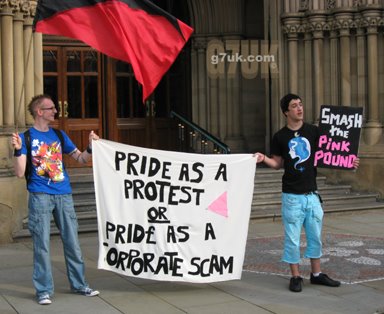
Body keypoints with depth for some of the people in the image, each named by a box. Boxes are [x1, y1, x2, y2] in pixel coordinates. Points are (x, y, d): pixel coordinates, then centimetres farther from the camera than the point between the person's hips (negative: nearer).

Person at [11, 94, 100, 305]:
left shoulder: (59, 135, 13)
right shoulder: (26, 137, 0)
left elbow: (81, 159, 13)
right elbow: (20, 172, -6)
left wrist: (90, 147, -6)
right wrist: (18, 150, -21)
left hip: (63, 195, 4)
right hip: (40, 196, -4)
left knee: (72, 241, 8)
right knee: (41, 244, -2)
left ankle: (79, 284, 20)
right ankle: (44, 290, 7)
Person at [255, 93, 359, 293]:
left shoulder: (314, 131, 4)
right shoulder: (280, 137, 0)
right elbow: (278, 164, 6)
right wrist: (264, 158, -13)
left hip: (312, 194, 3)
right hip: (292, 196, -3)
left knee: (315, 236, 12)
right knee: (292, 239, 1)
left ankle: (316, 274, 26)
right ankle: (295, 277, 14)